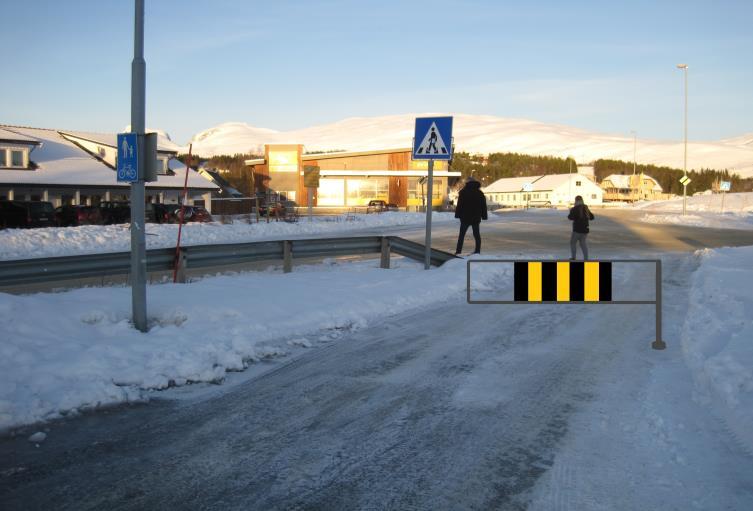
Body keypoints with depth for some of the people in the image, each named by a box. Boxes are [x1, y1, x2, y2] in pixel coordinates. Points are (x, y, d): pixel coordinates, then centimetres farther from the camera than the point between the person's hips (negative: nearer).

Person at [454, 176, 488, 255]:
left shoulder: (463, 192, -4)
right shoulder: (480, 193, 8)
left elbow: (459, 205, -8)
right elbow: (483, 206, 10)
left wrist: (457, 214, -5)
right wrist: (484, 216, 13)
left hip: (465, 217, -3)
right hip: (476, 218, 3)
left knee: (462, 234, 1)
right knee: (476, 234, 8)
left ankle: (458, 251, -2)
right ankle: (477, 251, 6)